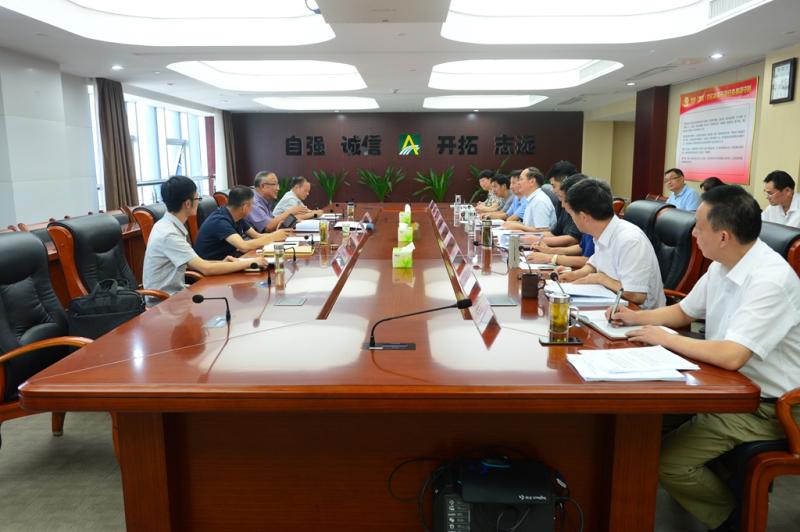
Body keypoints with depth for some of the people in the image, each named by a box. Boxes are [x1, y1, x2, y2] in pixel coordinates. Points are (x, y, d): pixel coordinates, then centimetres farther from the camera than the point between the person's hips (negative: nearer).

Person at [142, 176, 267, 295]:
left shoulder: (170, 225, 3)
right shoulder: (169, 234, -22)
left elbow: (190, 263, 11)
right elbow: (206, 269, -25)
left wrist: (221, 263, -2)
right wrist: (249, 263, -18)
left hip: (173, 293, 8)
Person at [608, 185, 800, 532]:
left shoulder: (771, 280, -28)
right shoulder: (722, 266, 0)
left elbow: (731, 357, -35)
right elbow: (683, 312, 16)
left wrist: (665, 338, -21)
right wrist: (637, 317, 1)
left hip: (764, 405, -8)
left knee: (666, 459, -18)